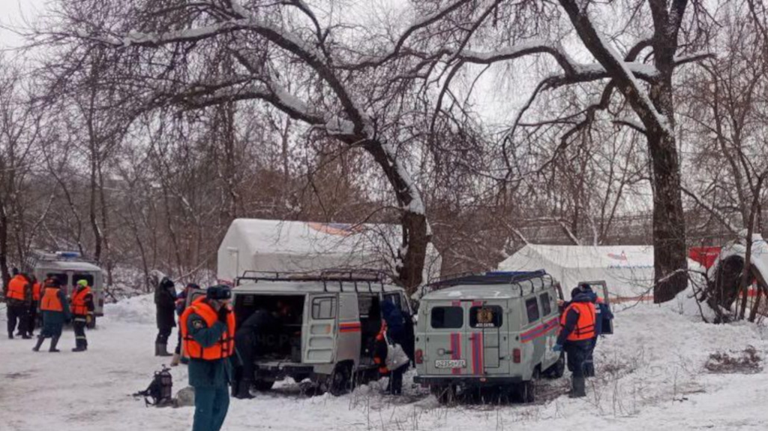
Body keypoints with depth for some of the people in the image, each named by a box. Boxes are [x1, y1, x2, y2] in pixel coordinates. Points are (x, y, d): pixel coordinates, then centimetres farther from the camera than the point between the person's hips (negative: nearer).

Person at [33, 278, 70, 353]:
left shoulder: (45, 291, 3)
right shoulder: (59, 293, -10)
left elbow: (41, 304, 8)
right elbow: (65, 305, -9)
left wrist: (42, 314, 18)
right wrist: (67, 316, -1)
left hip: (47, 314, 5)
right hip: (58, 315, -5)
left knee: (45, 331, 16)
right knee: (56, 332, 3)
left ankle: (37, 346, 16)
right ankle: (52, 348, -2)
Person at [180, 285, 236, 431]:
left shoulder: (224, 311, 6)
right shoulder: (196, 316, -20)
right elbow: (206, 340, -31)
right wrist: (221, 322, -29)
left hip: (221, 365, 9)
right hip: (204, 367, -9)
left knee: (222, 403, 17)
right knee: (204, 408, -6)